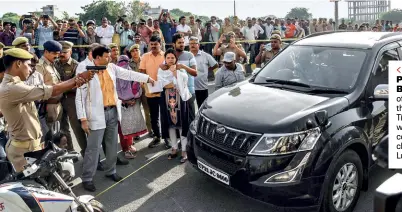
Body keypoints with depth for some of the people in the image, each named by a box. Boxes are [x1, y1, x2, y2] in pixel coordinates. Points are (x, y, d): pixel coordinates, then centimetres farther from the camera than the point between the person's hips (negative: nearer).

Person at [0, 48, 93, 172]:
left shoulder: (14, 85, 8)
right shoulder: (10, 89, -25)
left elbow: (45, 91, -1)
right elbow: (52, 91, -24)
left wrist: (74, 82, -14)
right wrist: (78, 79, -14)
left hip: (28, 144, 10)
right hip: (24, 149, -10)